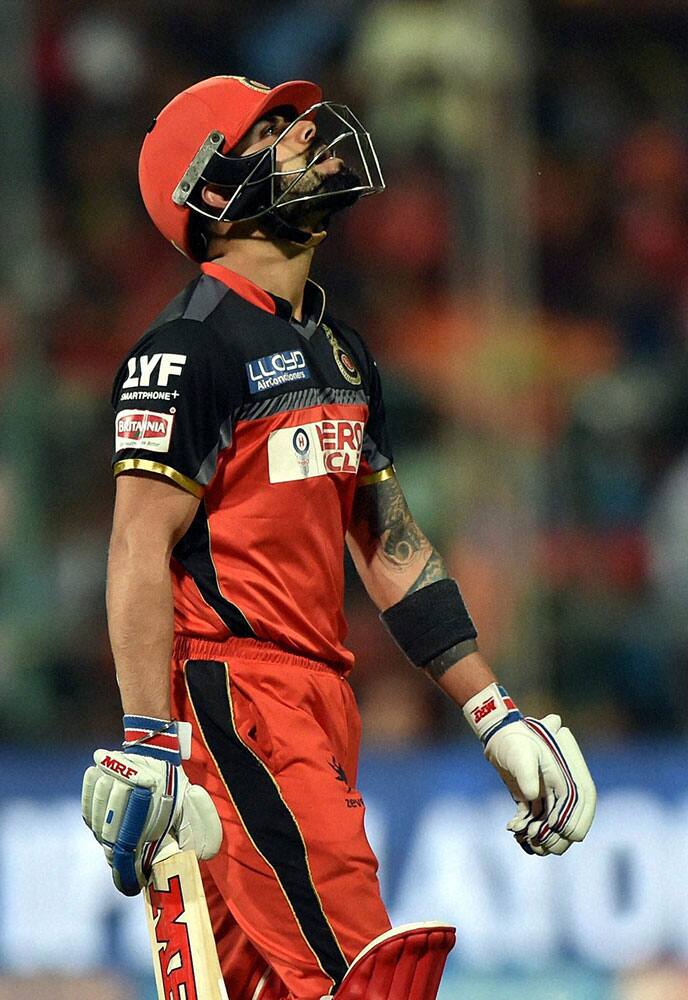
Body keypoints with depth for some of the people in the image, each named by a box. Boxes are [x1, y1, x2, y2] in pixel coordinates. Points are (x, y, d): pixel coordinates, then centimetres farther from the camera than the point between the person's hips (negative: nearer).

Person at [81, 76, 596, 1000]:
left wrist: (494, 715, 19)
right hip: (231, 688, -9)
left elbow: (392, 546, 22)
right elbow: (141, 554, -14)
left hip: (322, 692, 9)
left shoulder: (340, 354, 19)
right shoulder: (190, 346, -9)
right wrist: (149, 749, -21)